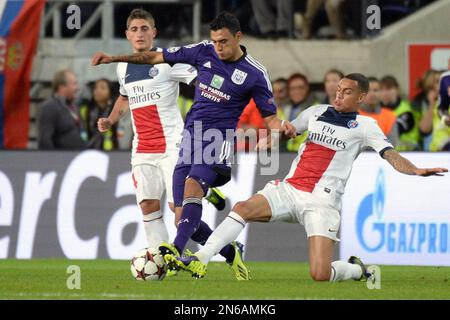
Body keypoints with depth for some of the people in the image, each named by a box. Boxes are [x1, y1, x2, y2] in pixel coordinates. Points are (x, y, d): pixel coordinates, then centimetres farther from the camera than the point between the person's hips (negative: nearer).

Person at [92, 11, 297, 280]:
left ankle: (176, 251, -48)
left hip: (218, 138, -5)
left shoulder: (255, 74, -3)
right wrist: (114, 58, 8)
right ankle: (231, 253, 20)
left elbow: (269, 117, 3)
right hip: (191, 135, 5)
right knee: (184, 218, -2)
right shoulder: (204, 52, 6)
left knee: (193, 185, -34)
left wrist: (283, 127, -20)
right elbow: (157, 57, 12)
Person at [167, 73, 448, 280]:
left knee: (320, 275, -15)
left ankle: (358, 270, 18)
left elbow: (391, 155, -11)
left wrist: (416, 170, -30)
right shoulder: (317, 112, 14)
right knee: (242, 209, -22)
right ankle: (200, 260, -22)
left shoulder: (364, 126, 1)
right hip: (289, 189, 4)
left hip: (322, 202, -4)